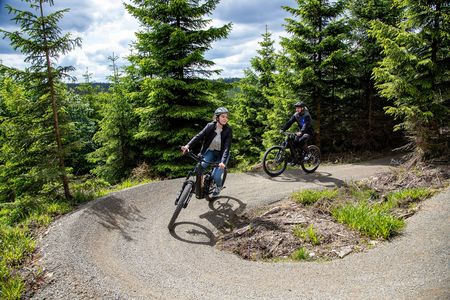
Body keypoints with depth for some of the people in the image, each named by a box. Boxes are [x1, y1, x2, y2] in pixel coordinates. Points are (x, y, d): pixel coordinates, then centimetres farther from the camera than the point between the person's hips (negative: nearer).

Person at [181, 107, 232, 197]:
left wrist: (223, 161, -39)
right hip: (210, 152, 2)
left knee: (216, 177, -14)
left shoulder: (228, 130, -20)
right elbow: (199, 136, -21)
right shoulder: (210, 126, -13)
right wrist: (188, 146, -35)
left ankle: (219, 186, 23)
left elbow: (227, 147, -26)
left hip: (221, 154, -2)